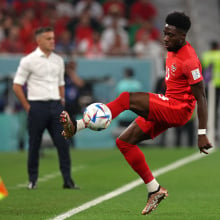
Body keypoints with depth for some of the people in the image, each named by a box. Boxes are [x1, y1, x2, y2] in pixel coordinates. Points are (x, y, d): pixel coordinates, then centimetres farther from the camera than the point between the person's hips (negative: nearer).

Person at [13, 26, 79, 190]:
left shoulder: (58, 60, 11)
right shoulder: (29, 60, -4)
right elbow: (17, 85, -3)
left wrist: (61, 102, 10)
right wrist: (27, 107, -6)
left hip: (56, 105, 4)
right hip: (37, 106, -4)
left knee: (63, 143, -3)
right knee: (34, 145, 2)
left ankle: (68, 180, -1)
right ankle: (33, 180, 13)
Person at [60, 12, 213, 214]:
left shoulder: (189, 61, -18)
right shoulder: (173, 52, 11)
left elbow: (201, 97, -18)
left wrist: (202, 134, -21)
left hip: (178, 110, -10)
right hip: (164, 111, 10)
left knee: (127, 99, -24)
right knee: (125, 142, 5)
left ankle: (77, 126, -24)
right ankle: (154, 190, 7)